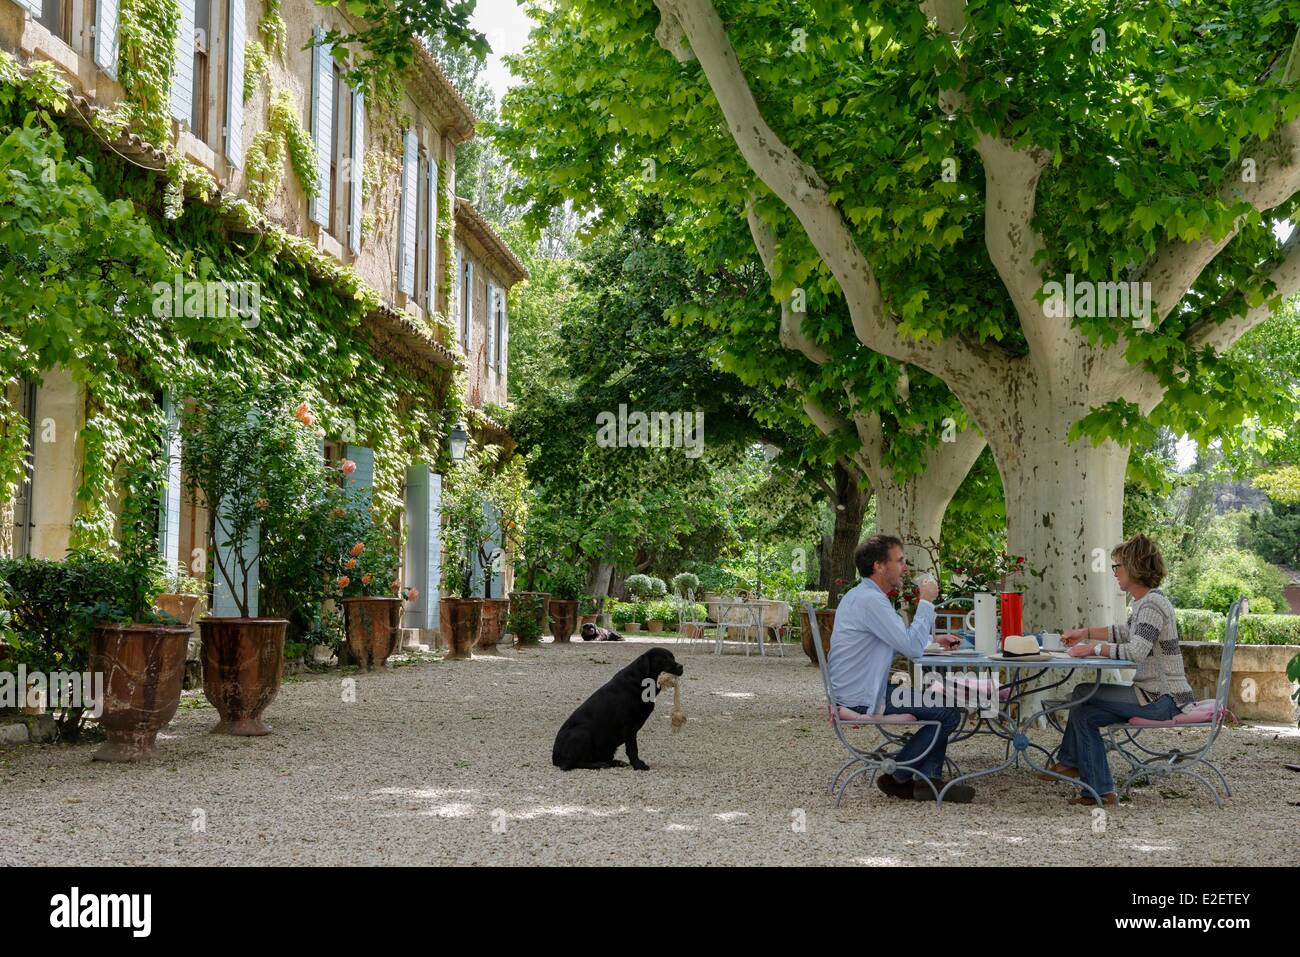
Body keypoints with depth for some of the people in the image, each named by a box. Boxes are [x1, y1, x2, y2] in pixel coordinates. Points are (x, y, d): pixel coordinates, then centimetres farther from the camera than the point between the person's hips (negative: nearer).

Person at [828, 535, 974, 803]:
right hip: (862, 699, -11)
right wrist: (926, 601, -12)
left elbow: (900, 641, 28)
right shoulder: (870, 601, -21)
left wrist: (934, 640, 15)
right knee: (949, 713, -10)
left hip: (858, 690, 11)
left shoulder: (860, 595, 16)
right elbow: (913, 648, -23)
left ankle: (928, 779, 9)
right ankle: (896, 778, 2)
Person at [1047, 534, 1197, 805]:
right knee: (1084, 713, 8)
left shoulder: (1152, 605, -19)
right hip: (1155, 694, 10)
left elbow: (1136, 650, -30)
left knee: (1083, 692, -11)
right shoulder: (1143, 603, 13)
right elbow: (1126, 632, 31)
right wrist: (1086, 633, 24)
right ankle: (1098, 791, 11)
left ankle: (1070, 760, 6)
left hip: (1162, 699, -10)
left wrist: (1094, 648, -21)